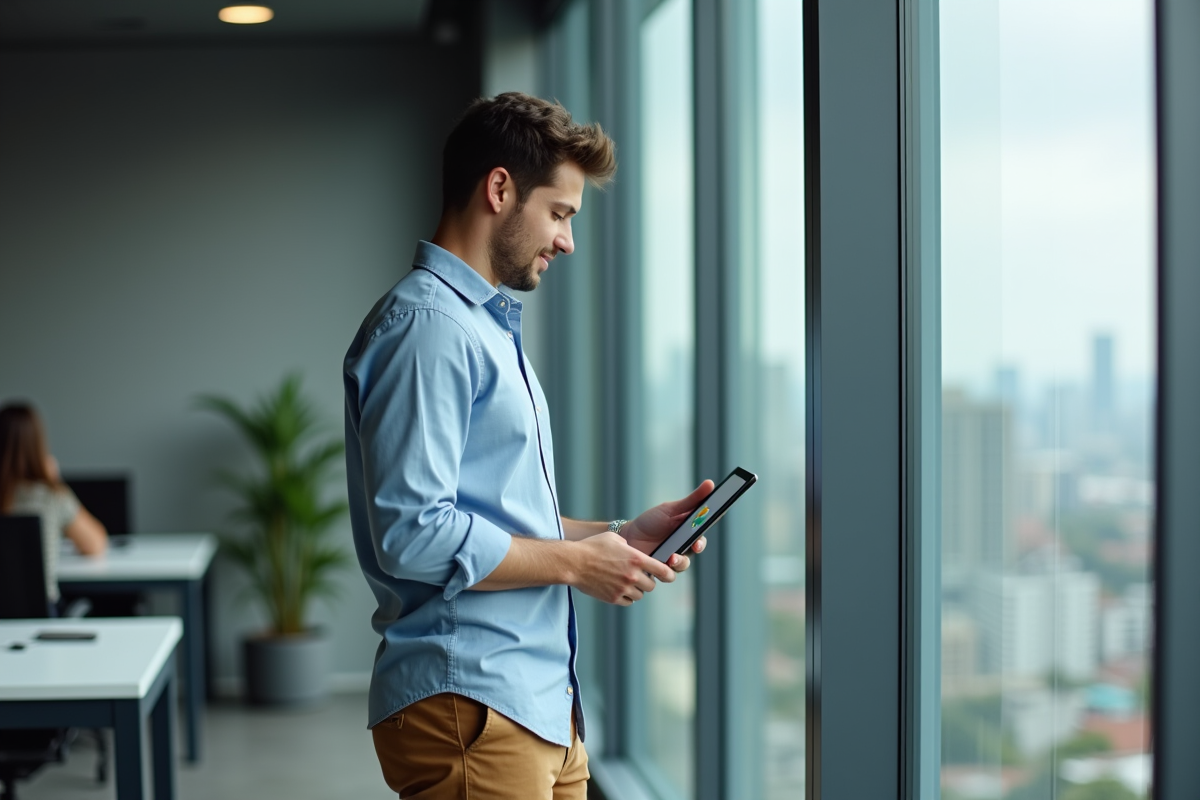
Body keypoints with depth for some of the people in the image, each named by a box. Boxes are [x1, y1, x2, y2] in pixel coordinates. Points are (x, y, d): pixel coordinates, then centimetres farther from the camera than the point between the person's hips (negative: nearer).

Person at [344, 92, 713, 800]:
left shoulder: (491, 325, 20)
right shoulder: (426, 324, -13)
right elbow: (412, 534, -22)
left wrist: (621, 534, 11)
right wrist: (575, 562, -13)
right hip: (470, 707, -10)